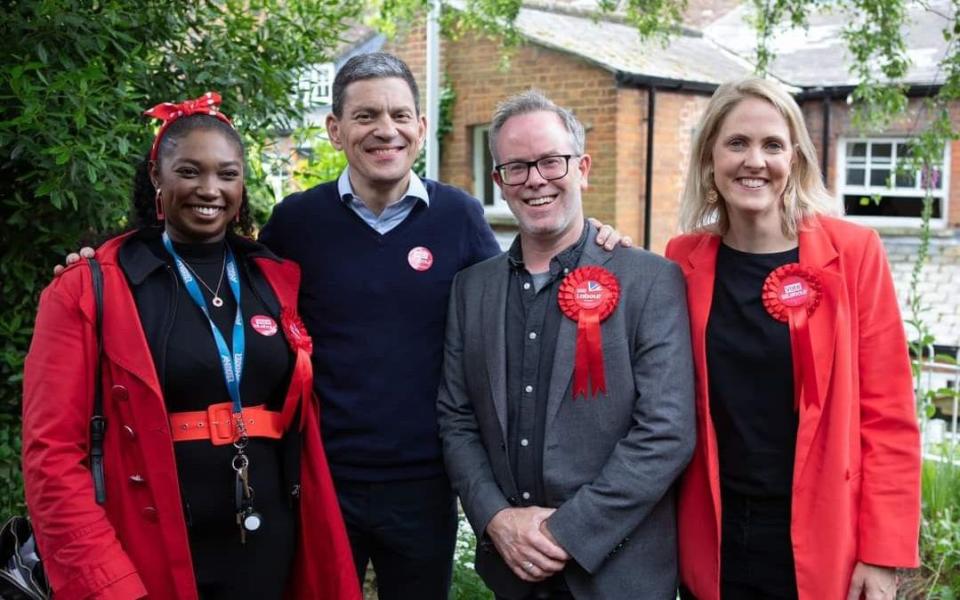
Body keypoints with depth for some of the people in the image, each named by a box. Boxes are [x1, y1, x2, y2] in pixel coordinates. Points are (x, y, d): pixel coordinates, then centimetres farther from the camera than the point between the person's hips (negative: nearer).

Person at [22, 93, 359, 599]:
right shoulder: (88, 291, -7)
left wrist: (323, 552, 2)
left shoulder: (281, 280, 4)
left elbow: (303, 419, 8)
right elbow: (52, 453, -9)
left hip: (271, 552, 3)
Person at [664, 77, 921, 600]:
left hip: (820, 542, -2)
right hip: (714, 542, 2)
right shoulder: (685, 260, 0)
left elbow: (888, 415, -5)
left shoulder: (852, 252, -7)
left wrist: (883, 552, -8)